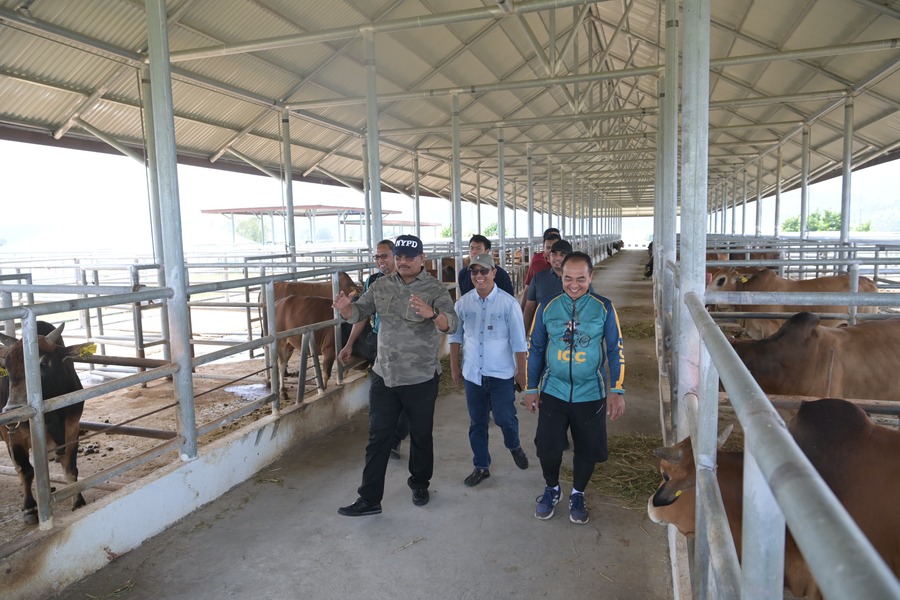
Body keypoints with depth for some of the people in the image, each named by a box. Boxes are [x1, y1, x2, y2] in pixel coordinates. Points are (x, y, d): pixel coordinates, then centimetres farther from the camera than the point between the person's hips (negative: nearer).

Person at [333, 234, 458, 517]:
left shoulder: (435, 289, -12)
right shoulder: (381, 286, 2)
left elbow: (451, 324, -25)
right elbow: (358, 313, 1)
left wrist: (431, 313, -47)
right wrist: (345, 307, -23)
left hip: (421, 378, -3)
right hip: (384, 376, 3)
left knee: (421, 435, 15)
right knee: (378, 437, 8)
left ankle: (420, 484, 38)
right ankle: (369, 498, 18)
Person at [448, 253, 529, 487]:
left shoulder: (508, 303, -11)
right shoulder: (463, 303, -2)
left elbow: (518, 341, -6)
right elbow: (456, 336, 8)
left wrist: (521, 371, -3)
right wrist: (454, 367, 10)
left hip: (501, 374, -3)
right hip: (472, 374, 3)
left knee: (504, 418, 2)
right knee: (477, 423, 12)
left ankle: (514, 446, 36)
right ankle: (481, 467, 29)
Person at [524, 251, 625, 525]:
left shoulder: (604, 308, -5)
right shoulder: (547, 307, -2)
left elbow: (616, 350, -1)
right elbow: (535, 349, 5)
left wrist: (616, 390, -7)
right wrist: (531, 388, 5)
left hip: (590, 395, 0)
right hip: (552, 392, 1)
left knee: (588, 450, 11)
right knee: (547, 448, 3)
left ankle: (577, 495, 37)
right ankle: (551, 489, 33)